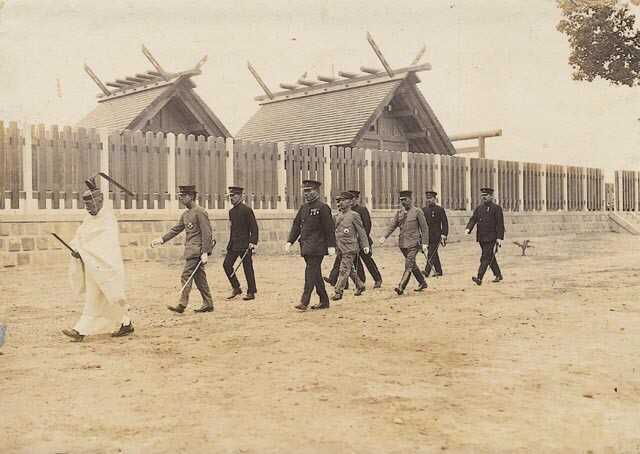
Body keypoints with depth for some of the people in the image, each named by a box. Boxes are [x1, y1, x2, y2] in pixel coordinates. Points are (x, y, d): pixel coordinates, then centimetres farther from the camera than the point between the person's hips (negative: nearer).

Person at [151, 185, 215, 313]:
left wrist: (205, 253, -20)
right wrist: (162, 239, 9)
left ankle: (182, 305, -9)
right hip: (190, 249, 9)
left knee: (186, 275, -10)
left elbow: (207, 233, -16)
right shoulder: (185, 214, 16)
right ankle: (208, 304, 14)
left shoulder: (200, 212, -12)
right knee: (199, 277, 10)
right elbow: (176, 229, 20)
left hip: (196, 250, -9)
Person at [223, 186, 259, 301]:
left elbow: (254, 227, -11)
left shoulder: (247, 210, -9)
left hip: (245, 245, -7)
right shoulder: (231, 211, 13)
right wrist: (230, 243, 18)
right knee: (226, 264, 1)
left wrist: (253, 242, -18)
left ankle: (251, 292, 8)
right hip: (233, 245, 7)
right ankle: (236, 288, 13)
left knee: (248, 268, -1)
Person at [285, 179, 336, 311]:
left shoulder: (322, 207, -7)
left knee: (311, 272, -11)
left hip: (317, 247, -8)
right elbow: (296, 225, 15)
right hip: (305, 246, 8)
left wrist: (331, 245, -14)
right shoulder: (303, 207, 15)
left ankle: (304, 301, -11)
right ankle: (324, 301, 20)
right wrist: (290, 241, 6)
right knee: (316, 274, 12)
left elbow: (329, 228, -10)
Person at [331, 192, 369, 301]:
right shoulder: (338, 215, 12)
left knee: (344, 270, -9)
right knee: (350, 269, 17)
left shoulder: (354, 215, -6)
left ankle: (338, 292, -8)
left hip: (350, 248, -7)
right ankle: (360, 286, 32)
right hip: (340, 248, 7)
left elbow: (361, 231, -5)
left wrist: (365, 245, -7)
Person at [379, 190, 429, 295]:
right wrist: (384, 236, -7)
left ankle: (401, 287, -20)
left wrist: (424, 243, -9)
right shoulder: (399, 212, 10)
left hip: (414, 243, -6)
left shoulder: (417, 212, -4)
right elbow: (393, 226, 8)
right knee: (412, 264, 14)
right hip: (402, 242, 6)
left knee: (409, 265, -15)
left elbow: (424, 228, -3)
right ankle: (422, 283, 30)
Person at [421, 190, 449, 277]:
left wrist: (444, 235, -12)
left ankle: (427, 271, -18)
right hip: (427, 236, 6)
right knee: (434, 254, 12)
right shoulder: (424, 210, 11)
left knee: (431, 254, -12)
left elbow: (445, 223, -5)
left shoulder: (440, 209, -3)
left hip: (436, 236, -6)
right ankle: (438, 271, 21)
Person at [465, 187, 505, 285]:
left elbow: (500, 224, -7)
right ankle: (498, 275, 31)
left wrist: (499, 237, -13)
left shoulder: (497, 208, -4)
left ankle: (479, 278, -18)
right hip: (481, 238, 6)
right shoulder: (478, 208, 12)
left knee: (485, 258, -12)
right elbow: (473, 219, 6)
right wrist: (468, 228, -14)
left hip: (491, 238, -6)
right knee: (490, 258, 16)